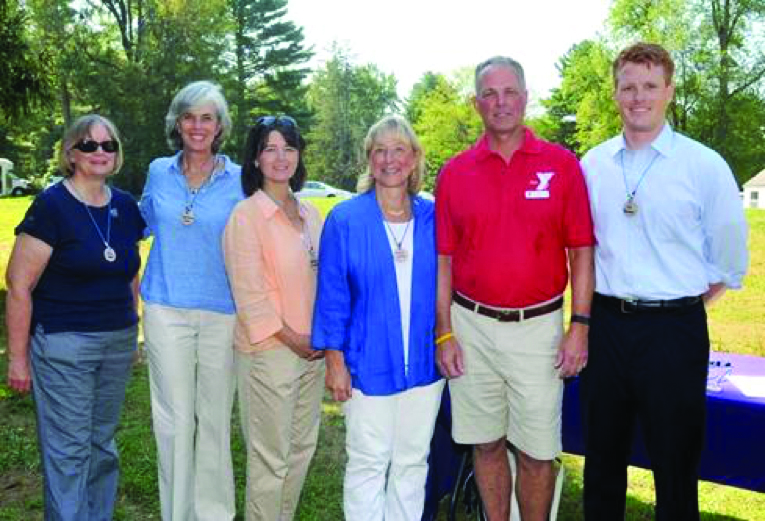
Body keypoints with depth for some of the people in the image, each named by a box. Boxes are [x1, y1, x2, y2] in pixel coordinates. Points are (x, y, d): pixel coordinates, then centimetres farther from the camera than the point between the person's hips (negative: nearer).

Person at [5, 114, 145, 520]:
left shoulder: (125, 206, 6)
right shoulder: (51, 206, -11)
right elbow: (19, 285, -11)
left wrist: (132, 334, 17)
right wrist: (17, 358, -10)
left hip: (118, 344, 6)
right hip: (62, 345, -5)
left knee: (102, 443, 16)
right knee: (68, 451, 1)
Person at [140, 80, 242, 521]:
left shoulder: (239, 180, -2)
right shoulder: (159, 172, 5)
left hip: (222, 314, -1)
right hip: (167, 312, 1)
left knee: (216, 417, 7)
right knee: (174, 419, 6)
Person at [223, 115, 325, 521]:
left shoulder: (310, 214, 10)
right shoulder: (246, 215, -10)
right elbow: (249, 293, -14)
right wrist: (292, 339, -12)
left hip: (312, 349, 7)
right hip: (269, 350, -7)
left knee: (302, 447, 16)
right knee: (270, 457, 2)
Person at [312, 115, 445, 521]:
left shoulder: (432, 217, 2)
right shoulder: (345, 220, -5)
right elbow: (332, 295, -4)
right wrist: (334, 361, -7)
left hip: (424, 362, 3)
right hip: (368, 363, -3)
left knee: (412, 461, 15)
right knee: (368, 463, 7)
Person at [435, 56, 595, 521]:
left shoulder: (562, 165, 0)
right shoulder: (455, 172, 4)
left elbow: (581, 252, 0)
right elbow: (443, 261, 5)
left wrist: (579, 326, -5)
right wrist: (445, 334, 1)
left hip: (539, 327, -1)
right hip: (471, 326, 2)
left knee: (538, 452, 5)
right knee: (486, 444, 13)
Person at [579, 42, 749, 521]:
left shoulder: (705, 166, -6)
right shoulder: (592, 165, 3)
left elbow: (729, 256, 1)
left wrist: (684, 303, 4)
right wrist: (590, 310, 10)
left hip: (675, 331, -3)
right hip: (605, 324, 3)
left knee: (675, 461, 10)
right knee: (602, 455, 17)